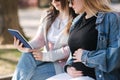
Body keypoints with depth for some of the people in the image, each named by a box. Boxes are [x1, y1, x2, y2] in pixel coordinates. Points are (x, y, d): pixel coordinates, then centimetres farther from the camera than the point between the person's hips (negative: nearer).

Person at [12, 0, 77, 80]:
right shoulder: (48, 17, 13)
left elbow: (71, 49, -16)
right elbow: (39, 39, 5)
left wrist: (46, 56, -21)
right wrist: (26, 47, -17)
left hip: (63, 64, -6)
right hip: (47, 58, 6)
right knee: (27, 55, -24)